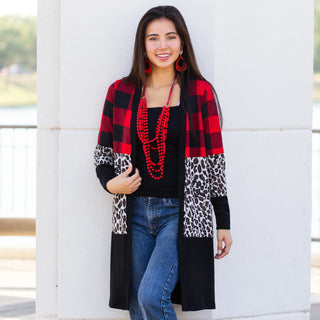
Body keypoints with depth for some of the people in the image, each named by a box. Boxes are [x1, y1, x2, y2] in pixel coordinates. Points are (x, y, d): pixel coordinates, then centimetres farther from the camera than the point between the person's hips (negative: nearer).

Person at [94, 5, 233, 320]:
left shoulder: (200, 92, 1)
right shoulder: (120, 92, 6)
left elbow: (215, 160, 2)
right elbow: (103, 150, 14)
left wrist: (223, 223, 1)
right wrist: (110, 183, -7)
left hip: (182, 213, -3)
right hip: (135, 213, 3)